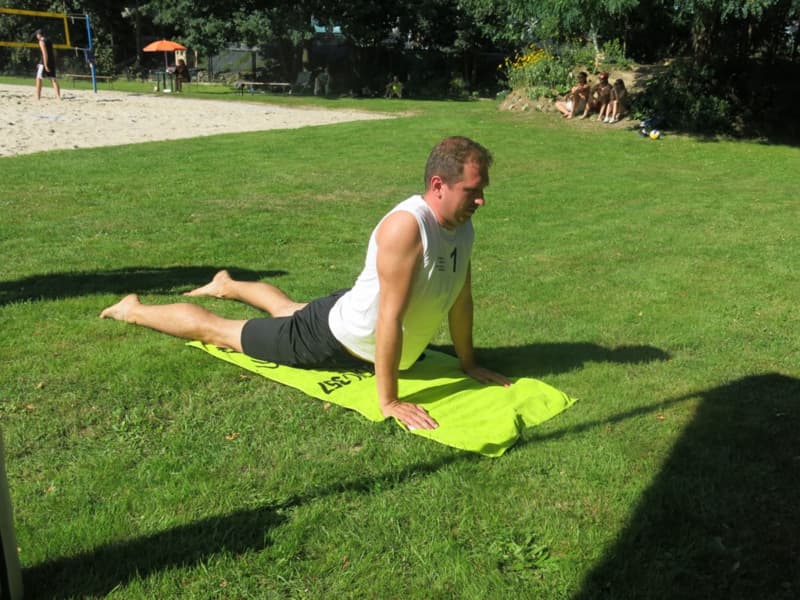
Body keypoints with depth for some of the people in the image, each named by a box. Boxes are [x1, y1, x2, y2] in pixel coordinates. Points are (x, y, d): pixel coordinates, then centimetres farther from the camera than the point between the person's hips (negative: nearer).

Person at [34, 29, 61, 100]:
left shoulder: (41, 41, -9)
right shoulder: (49, 40, 15)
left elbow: (45, 54, -18)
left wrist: (45, 65, -20)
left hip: (45, 62, -7)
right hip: (52, 62, 7)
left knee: (39, 78, 1)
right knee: (53, 79, 7)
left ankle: (38, 97, -1)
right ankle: (58, 97, -1)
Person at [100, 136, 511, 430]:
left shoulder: (462, 226, -10)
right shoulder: (405, 226, -38)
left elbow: (461, 299, 3)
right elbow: (389, 319, -38)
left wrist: (468, 363, 7)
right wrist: (388, 401, -34)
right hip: (331, 340, -8)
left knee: (289, 310, 38)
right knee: (216, 330, 12)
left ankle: (227, 285, 65)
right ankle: (133, 310, 36)